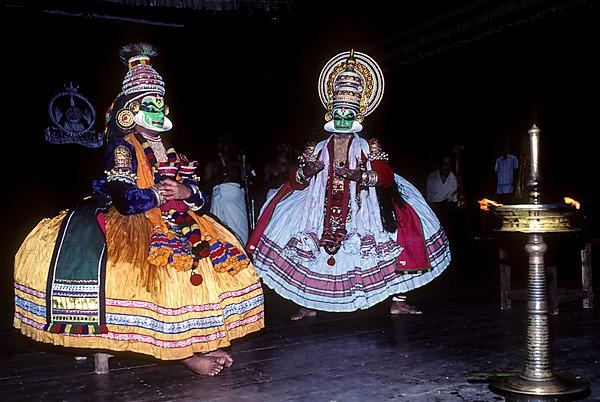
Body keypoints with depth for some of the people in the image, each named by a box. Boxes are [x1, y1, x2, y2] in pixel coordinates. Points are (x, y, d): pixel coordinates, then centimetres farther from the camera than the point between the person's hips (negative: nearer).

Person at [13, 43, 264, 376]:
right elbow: (124, 200, -15)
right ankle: (183, 352, -16)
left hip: (178, 222, 7)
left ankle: (200, 340, -5)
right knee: (172, 270, -29)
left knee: (221, 259, -8)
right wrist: (162, 194, -9)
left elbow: (199, 194, 13)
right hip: (138, 225, -7)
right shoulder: (123, 147, -1)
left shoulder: (170, 151, 20)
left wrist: (185, 192, -9)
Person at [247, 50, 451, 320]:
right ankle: (309, 304, 16)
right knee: (308, 252, -3)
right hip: (320, 212, 2)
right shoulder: (318, 148, 12)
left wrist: (359, 176, -21)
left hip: (361, 212, -1)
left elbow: (385, 175, -7)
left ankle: (398, 301, -1)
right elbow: (296, 180, 8)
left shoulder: (367, 147, 7)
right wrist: (307, 171, -13)